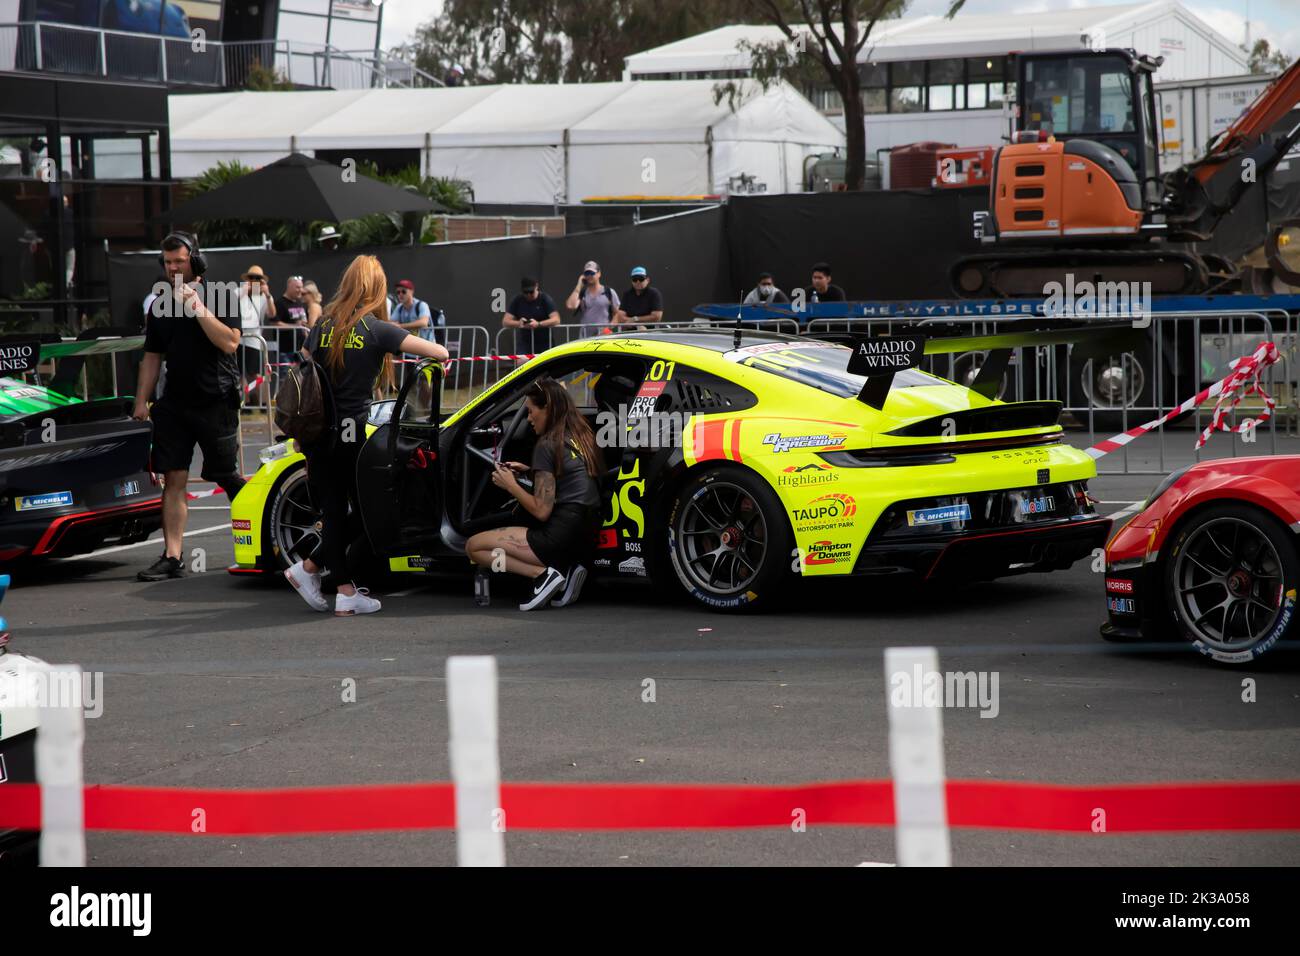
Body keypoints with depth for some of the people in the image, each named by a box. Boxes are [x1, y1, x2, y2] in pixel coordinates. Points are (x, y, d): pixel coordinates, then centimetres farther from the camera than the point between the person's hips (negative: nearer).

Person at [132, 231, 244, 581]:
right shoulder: (160, 306, 12)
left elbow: (230, 343, -15)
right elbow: (152, 357, 16)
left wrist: (198, 307, -17)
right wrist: (141, 402, 10)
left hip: (216, 402, -4)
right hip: (175, 402, 4)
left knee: (228, 477, 1)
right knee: (173, 478, -2)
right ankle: (172, 558, -3)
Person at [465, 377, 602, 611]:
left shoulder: (548, 445, -10)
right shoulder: (581, 437, 13)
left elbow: (542, 511, -13)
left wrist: (510, 485, 0)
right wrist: (529, 471, 20)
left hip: (562, 537, -9)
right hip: (587, 537, 9)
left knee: (474, 547, 0)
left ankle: (544, 574, -12)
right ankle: (566, 570, 7)